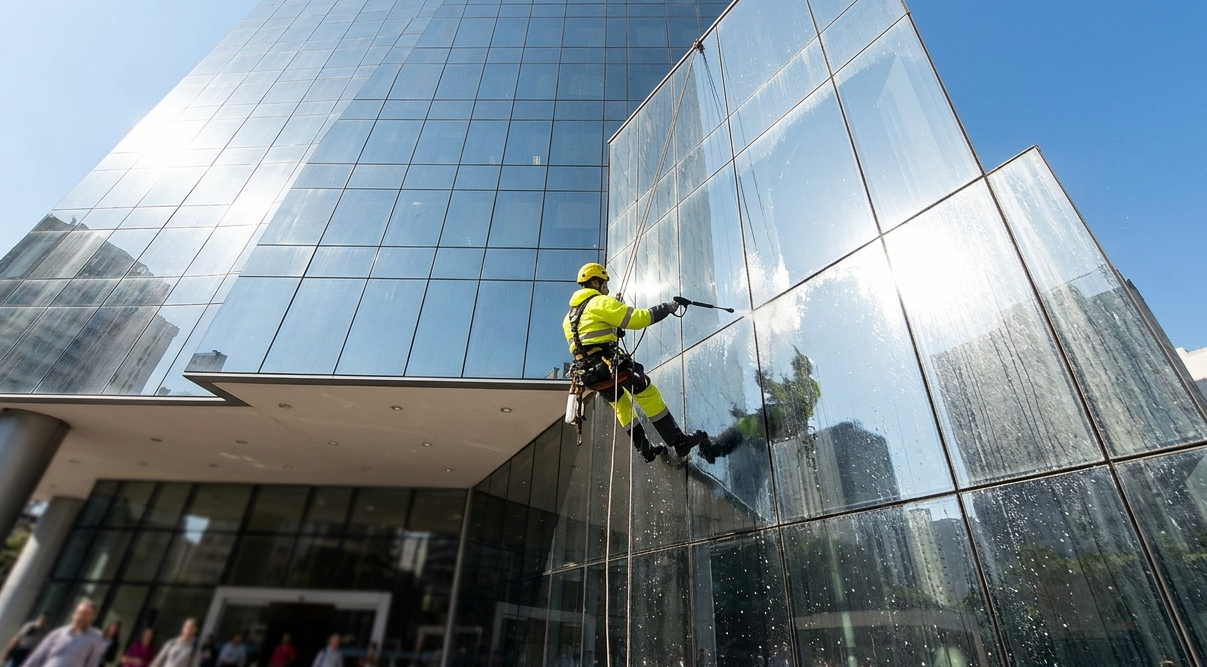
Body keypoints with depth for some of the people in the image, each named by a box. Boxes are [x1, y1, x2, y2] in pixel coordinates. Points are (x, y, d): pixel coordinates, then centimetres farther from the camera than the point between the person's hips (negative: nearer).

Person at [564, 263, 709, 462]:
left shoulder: (568, 317, 20)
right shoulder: (600, 302, -6)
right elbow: (637, 318, -12)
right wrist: (667, 307, -2)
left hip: (589, 374, 8)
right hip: (610, 365, -8)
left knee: (620, 404, 23)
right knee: (649, 396, 1)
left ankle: (645, 449, 28)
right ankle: (679, 441, 6)